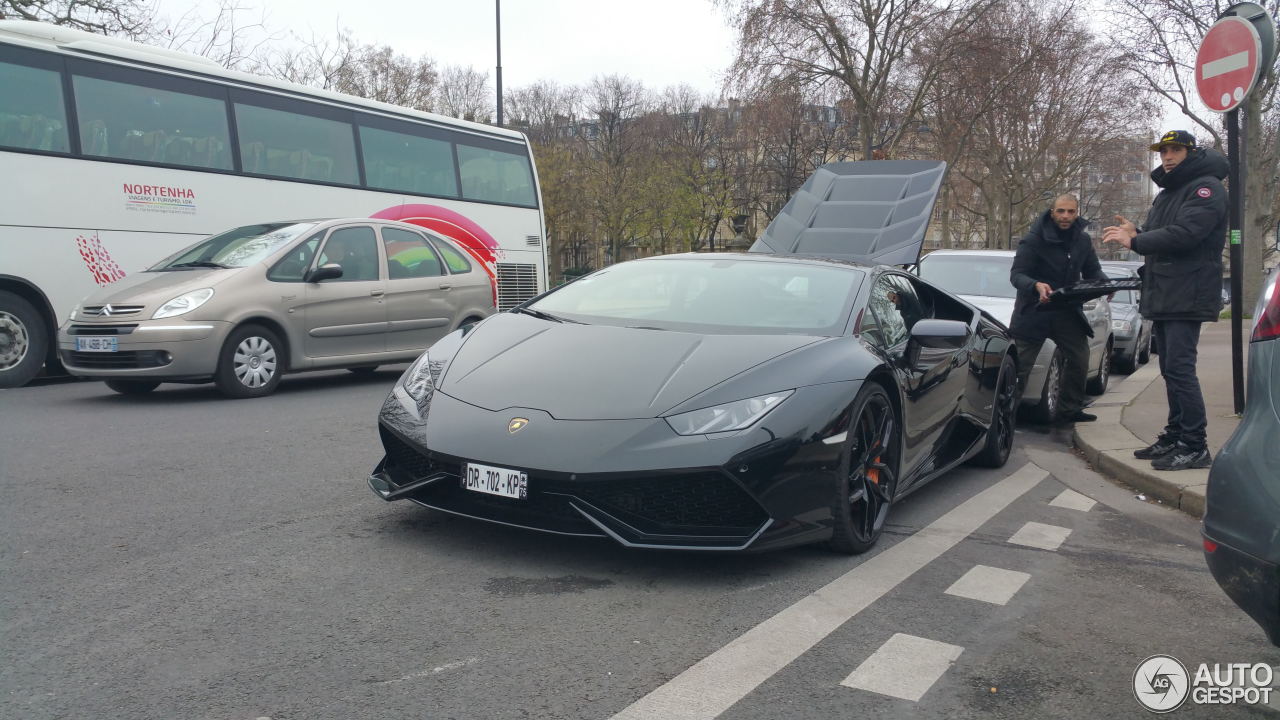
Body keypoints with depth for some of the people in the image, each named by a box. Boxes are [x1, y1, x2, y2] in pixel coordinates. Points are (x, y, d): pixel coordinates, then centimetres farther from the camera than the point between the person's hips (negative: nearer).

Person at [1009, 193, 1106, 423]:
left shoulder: (1083, 240, 5)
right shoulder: (1034, 239, -13)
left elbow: (1093, 271, 14)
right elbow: (1016, 274, -15)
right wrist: (1036, 285, -36)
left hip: (1068, 311, 6)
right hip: (1034, 311, -5)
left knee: (1079, 360, 8)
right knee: (1020, 365, -5)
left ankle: (1070, 409, 23)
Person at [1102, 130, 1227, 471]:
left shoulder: (1205, 188, -9)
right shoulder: (1167, 193, 22)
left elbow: (1183, 234, -22)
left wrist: (1135, 241, -15)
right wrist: (1137, 233, 0)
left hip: (1187, 296, -10)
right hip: (1163, 297, 10)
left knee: (1179, 368, -14)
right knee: (1171, 369, 13)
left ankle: (1195, 446, -11)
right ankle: (1175, 437, 20)